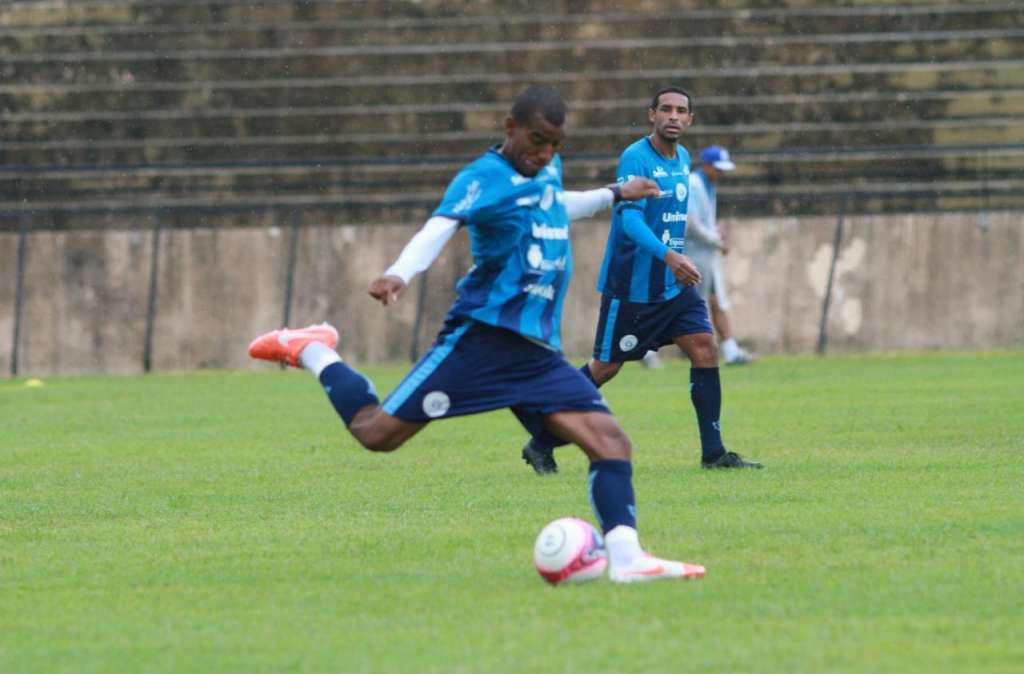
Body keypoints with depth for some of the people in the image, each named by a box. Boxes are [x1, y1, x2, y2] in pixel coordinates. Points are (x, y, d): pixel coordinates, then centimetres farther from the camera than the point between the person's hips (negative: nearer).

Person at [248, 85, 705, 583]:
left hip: (538, 350, 7)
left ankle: (625, 557, -17)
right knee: (377, 432, -7)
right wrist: (400, 274, -45)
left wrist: (615, 194, 51)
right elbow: (439, 227, -28)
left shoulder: (547, 171, 17)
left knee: (610, 441, -11)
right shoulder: (484, 178, -9)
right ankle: (313, 352, 17)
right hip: (483, 333, -7)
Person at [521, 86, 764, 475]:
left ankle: (713, 452, -5)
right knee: (606, 367, 1)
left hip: (674, 284, 7)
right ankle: (541, 445, 15)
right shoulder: (636, 159, -17)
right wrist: (668, 256, -42)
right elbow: (630, 217, -30)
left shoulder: (683, 159, 10)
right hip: (632, 285, -7)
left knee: (704, 349, -7)